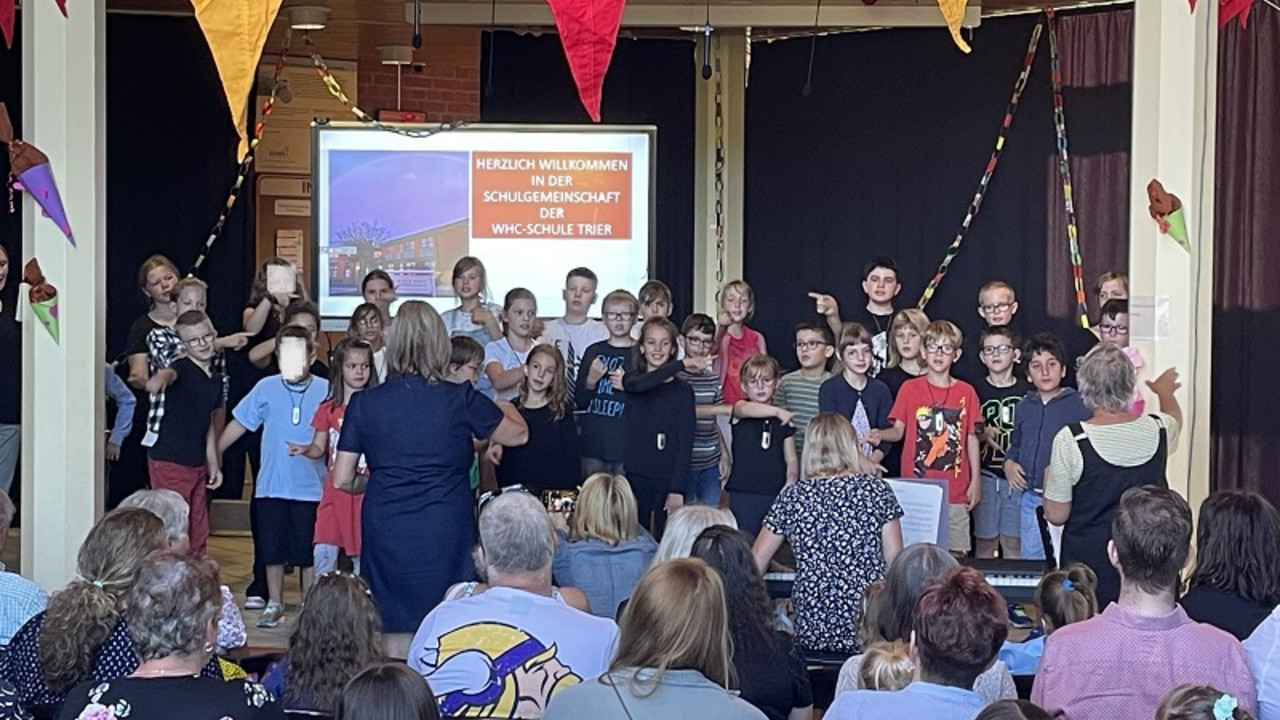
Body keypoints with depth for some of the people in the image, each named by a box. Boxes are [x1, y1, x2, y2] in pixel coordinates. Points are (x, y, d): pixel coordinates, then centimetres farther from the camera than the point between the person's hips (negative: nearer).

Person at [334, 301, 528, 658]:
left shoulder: (364, 403, 0)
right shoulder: (460, 401, -4)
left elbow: (342, 480, 3)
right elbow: (518, 434, 13)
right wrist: (506, 407, 35)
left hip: (385, 534, 2)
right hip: (446, 536, -1)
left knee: (394, 635, 8)